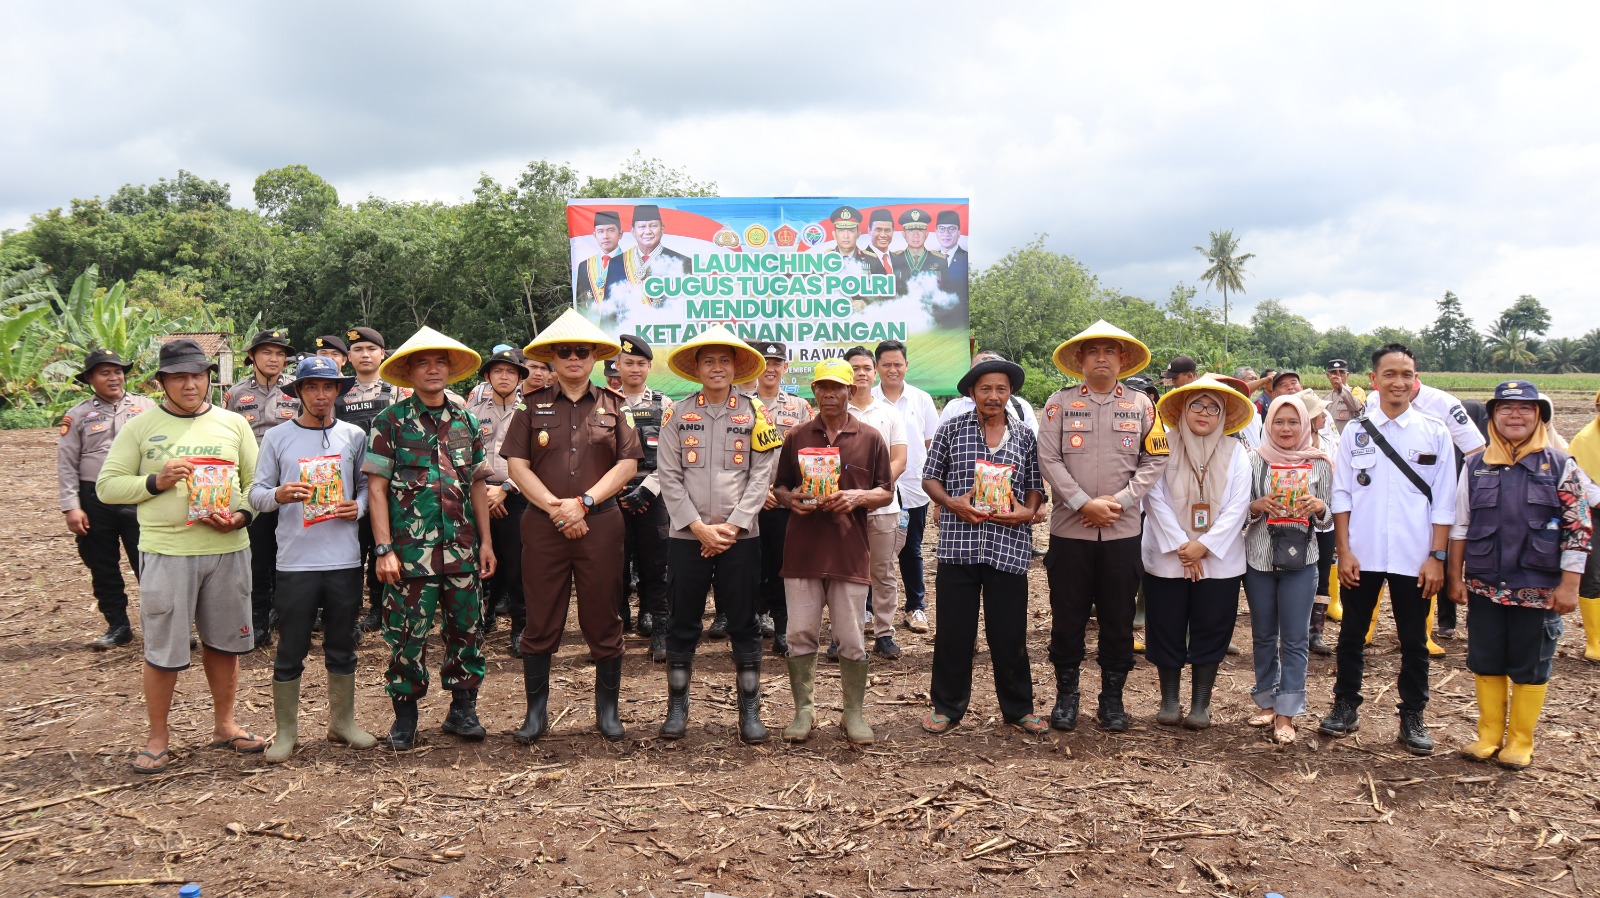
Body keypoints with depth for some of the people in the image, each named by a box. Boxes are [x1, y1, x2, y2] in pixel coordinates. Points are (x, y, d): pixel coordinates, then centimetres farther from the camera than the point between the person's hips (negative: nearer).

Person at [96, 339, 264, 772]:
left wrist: (241, 516, -10)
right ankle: (158, 737, 18)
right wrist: (156, 482, -13)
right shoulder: (140, 427, 3)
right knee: (162, 650, 3)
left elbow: (256, 483, 8)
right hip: (165, 552, -2)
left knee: (223, 641, 12)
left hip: (228, 548, 2)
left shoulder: (234, 424, 8)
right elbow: (107, 486, 2)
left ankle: (224, 724, 27)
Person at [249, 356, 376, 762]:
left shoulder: (353, 436, 7)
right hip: (295, 560, -2)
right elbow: (255, 494, 0)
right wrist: (279, 495, -21)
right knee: (290, 650, 4)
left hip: (345, 559, 2)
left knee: (342, 648, 12)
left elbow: (367, 484, 13)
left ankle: (342, 721, 26)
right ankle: (286, 731, 17)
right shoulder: (277, 438, 2)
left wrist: (359, 506, -8)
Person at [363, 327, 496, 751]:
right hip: (410, 550, -3)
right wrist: (383, 548, -10)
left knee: (467, 629, 8)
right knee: (407, 634, 2)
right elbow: (376, 488, -4)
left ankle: (462, 709, 22)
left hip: (462, 549, 4)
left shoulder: (466, 421, 11)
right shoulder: (391, 421, 0)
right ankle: (404, 716, 17)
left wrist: (486, 541, 10)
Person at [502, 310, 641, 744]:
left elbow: (628, 463, 0)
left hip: (601, 524, 0)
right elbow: (517, 464, 0)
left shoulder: (613, 405, 7)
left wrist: (583, 503, -11)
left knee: (603, 621, 5)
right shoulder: (533, 406, 7)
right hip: (543, 525, 0)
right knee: (541, 622, 5)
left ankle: (608, 711, 18)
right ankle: (536, 712, 17)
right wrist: (555, 507, -12)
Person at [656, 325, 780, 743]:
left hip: (740, 537, 0)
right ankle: (677, 707, 20)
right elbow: (669, 477, -1)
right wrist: (699, 528, -10)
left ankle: (750, 710, 15)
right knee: (683, 625, 7)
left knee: (743, 625, 5)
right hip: (686, 536, 1)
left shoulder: (754, 413, 4)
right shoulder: (678, 413, 4)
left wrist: (732, 526, -10)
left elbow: (761, 474, -2)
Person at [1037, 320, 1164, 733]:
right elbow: (1049, 458, -5)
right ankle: (1066, 694, 20)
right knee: (1067, 614, 6)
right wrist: (1084, 504, -13)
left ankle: (1112, 696, 21)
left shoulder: (1141, 405, 7)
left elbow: (1153, 461, 2)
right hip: (1069, 529, -1)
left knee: (1118, 617, 8)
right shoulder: (1060, 402, 2)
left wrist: (1119, 502, -10)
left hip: (1123, 530, 1)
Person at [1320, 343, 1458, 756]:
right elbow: (1341, 496, 3)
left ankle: (1412, 718, 20)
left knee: (1414, 642, 8)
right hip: (1361, 556, 1)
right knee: (1351, 635, 10)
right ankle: (1345, 707, 23)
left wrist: (1437, 557, -5)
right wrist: (1344, 551, -4)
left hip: (1413, 559, -1)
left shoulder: (1434, 434, 1)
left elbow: (1443, 502, 0)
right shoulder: (1355, 433, 2)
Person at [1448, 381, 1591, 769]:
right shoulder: (1476, 465, 3)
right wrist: (1455, 576, 4)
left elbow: (1578, 529, -4)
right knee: (1486, 662, 10)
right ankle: (1489, 736, 24)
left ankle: (1520, 742, 22)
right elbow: (1459, 526, 7)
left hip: (1537, 588, -2)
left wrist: (1569, 585, -8)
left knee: (1530, 667, 8)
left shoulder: (1560, 466, -3)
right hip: (1484, 586, 2)